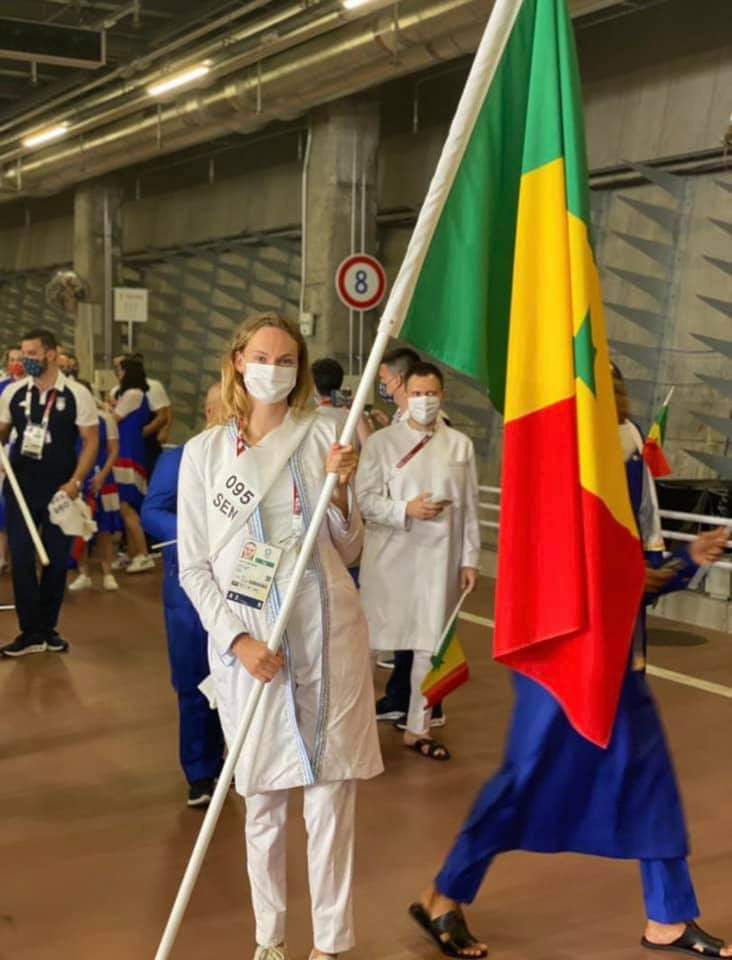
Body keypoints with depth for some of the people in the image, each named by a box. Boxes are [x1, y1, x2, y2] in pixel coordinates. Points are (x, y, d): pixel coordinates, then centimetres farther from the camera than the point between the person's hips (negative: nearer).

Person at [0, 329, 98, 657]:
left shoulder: (76, 394, -6)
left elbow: (91, 441, -4)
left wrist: (75, 482, -13)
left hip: (59, 490, -2)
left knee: (56, 560, 8)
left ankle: (48, 628, 23)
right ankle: (31, 633, 8)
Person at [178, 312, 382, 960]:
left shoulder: (324, 436, 2)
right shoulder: (204, 452, 3)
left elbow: (348, 550, 7)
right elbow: (194, 567, 3)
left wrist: (340, 492, -11)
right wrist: (237, 639, -9)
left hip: (327, 633, 0)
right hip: (246, 640, 0)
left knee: (331, 797, 3)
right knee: (264, 800, 10)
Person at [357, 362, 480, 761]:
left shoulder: (460, 445, 6)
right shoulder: (381, 442, 0)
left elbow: (470, 506, 5)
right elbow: (364, 499, -4)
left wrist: (470, 558, 2)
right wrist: (406, 510, -18)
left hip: (439, 558, 2)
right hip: (389, 557, -2)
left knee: (431, 644, 8)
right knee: (371, 639, 3)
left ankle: (417, 728, 21)